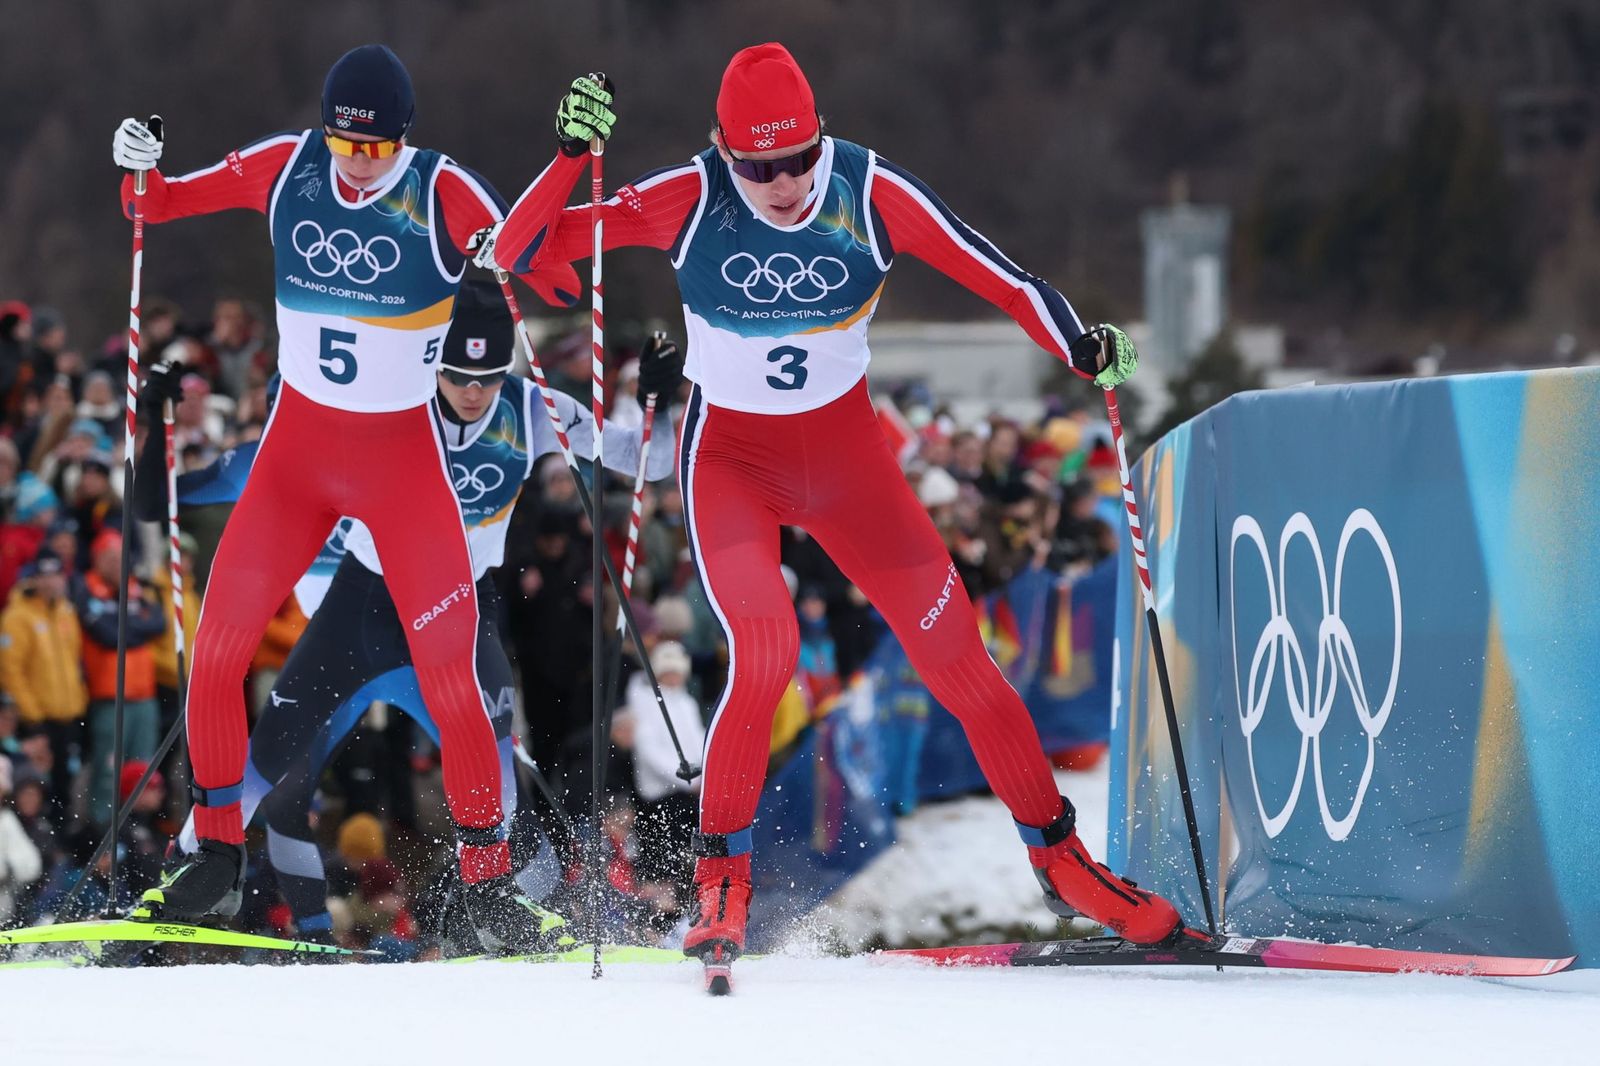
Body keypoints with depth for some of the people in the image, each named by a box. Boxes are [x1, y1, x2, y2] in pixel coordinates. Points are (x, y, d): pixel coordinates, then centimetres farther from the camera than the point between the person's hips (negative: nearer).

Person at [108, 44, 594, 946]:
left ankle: (488, 872, 5)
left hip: (404, 455, -3)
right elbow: (159, 206, 6)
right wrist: (140, 167, -15)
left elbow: (538, 276, -20)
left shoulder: (444, 194, -14)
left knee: (448, 672, -10)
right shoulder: (286, 170, -4)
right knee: (217, 648, -4)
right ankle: (218, 857, 11)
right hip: (298, 443, 3)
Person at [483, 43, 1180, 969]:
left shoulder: (870, 194, -17)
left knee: (956, 653, 2)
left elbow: (995, 274, -16)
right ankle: (722, 878, -7)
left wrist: (1082, 348, -31)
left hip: (847, 454, 2)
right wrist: (573, 157, -35)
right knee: (765, 651, -24)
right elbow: (516, 252, -20)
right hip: (731, 458, -2)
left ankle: (1059, 857, 19)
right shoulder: (690, 201, -19)